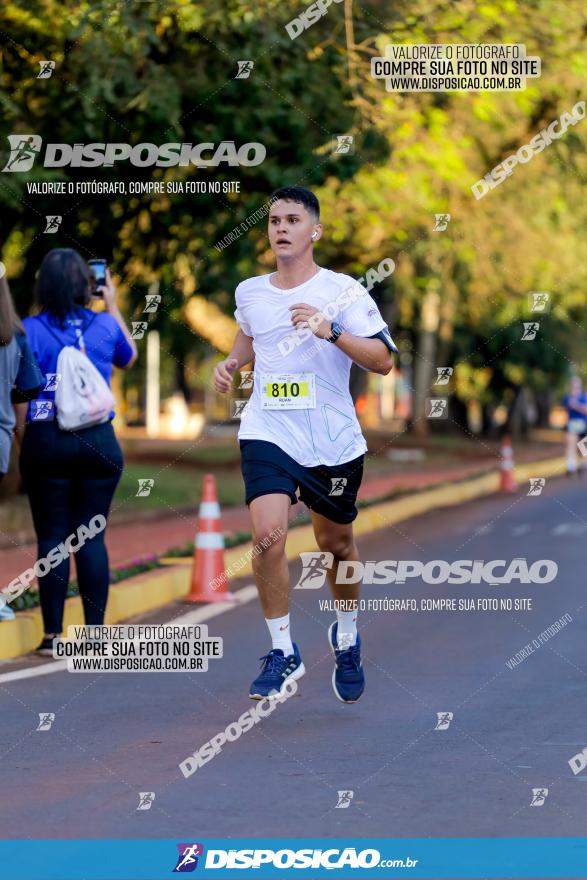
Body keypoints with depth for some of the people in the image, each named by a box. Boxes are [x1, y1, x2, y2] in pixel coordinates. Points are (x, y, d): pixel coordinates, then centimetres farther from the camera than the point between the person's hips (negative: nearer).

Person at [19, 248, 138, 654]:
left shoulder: (31, 330, -5)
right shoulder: (105, 325, 3)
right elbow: (129, 357, 25)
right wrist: (113, 307, 32)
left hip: (46, 441, -2)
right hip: (99, 439, 2)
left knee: (51, 536, 3)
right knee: (92, 536, 6)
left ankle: (53, 633, 3)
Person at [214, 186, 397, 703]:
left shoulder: (342, 291, -6)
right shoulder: (249, 293, 7)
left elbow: (383, 360, -11)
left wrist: (330, 330, -23)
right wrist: (232, 363, 10)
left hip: (333, 440, -1)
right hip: (268, 433, 1)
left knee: (336, 543, 13)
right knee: (268, 535, -19)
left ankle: (347, 638, 40)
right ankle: (283, 653, -5)